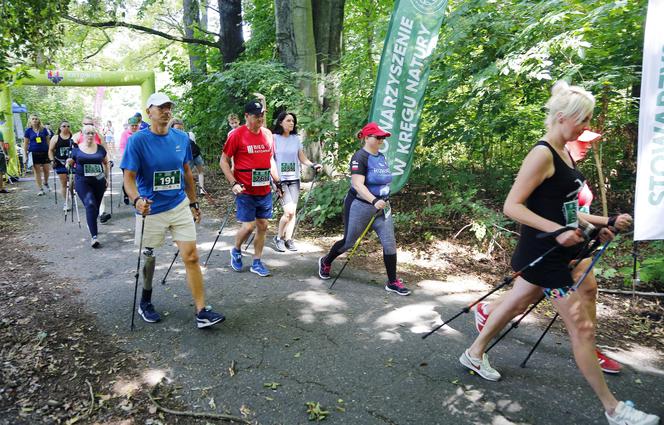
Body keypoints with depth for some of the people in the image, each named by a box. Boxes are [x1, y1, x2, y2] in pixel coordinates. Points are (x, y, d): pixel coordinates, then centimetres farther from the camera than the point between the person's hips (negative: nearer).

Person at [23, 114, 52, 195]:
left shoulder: (44, 129, 4)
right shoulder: (28, 131, 2)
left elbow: (48, 141, 10)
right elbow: (25, 144, 5)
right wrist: (25, 156, 1)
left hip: (44, 152, 1)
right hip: (34, 153, -1)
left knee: (46, 170, 3)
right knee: (37, 171, 1)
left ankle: (45, 182, 32)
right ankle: (40, 189, 8)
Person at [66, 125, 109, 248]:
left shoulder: (100, 148, 6)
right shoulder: (76, 149, 1)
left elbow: (106, 163, 19)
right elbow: (71, 163, 12)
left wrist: (107, 178, 15)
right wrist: (68, 163, -11)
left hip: (98, 181, 3)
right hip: (82, 181, -3)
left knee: (95, 207, 11)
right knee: (90, 205, -17)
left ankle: (91, 226, 38)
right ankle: (94, 236, -20)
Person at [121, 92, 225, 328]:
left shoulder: (181, 138, 1)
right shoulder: (138, 140, -11)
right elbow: (129, 177, -14)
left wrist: (193, 203, 14)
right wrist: (137, 200, -33)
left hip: (180, 206, 3)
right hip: (151, 210, -3)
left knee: (191, 257, -4)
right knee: (148, 258, 14)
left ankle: (201, 312, 0)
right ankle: (145, 303, 37)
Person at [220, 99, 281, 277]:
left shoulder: (267, 133, 8)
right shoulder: (236, 134, -9)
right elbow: (224, 161, -5)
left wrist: (277, 181, 14)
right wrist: (233, 183, -15)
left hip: (265, 190, 6)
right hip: (245, 191, -5)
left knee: (263, 226, 7)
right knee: (249, 226, -6)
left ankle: (257, 263, 20)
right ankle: (236, 251, 24)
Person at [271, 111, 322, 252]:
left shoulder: (296, 139, 8)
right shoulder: (274, 138, -4)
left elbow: (302, 158, 10)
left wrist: (313, 165, -9)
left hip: (294, 179, 5)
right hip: (280, 180, -4)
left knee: (293, 211, 3)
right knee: (288, 211, -13)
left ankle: (288, 239, 16)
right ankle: (279, 238, 8)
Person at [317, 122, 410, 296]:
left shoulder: (381, 157, 10)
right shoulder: (360, 157, -16)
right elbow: (358, 184, -28)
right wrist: (374, 201, -40)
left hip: (382, 207, 7)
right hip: (360, 206, -7)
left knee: (390, 243, 0)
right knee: (349, 242, 9)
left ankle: (392, 282, 10)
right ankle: (325, 262, 36)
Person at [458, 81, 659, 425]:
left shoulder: (563, 153, 10)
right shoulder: (542, 154, -18)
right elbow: (512, 206, -22)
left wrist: (596, 222, 14)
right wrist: (558, 230, -27)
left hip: (556, 251, 10)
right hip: (543, 254, -10)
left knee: (514, 305, 21)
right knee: (582, 328, 0)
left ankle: (474, 354, 38)